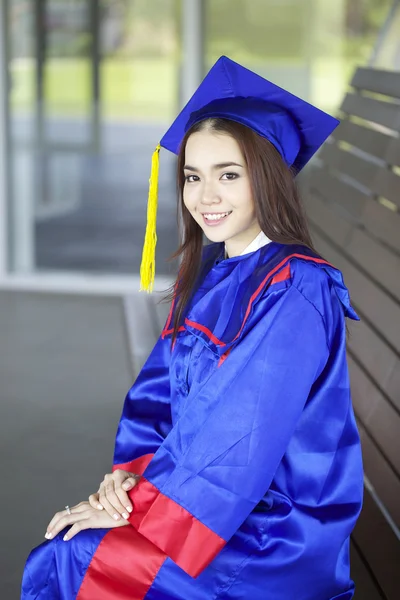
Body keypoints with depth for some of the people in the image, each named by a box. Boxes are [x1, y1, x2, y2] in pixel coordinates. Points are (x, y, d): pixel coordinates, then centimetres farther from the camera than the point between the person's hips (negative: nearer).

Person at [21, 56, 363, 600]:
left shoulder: (295, 291, -19)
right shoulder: (206, 275, 8)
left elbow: (243, 432, -23)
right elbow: (160, 390, 8)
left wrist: (141, 506, -17)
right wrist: (133, 471, -10)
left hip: (277, 533, -7)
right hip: (220, 502, 7)